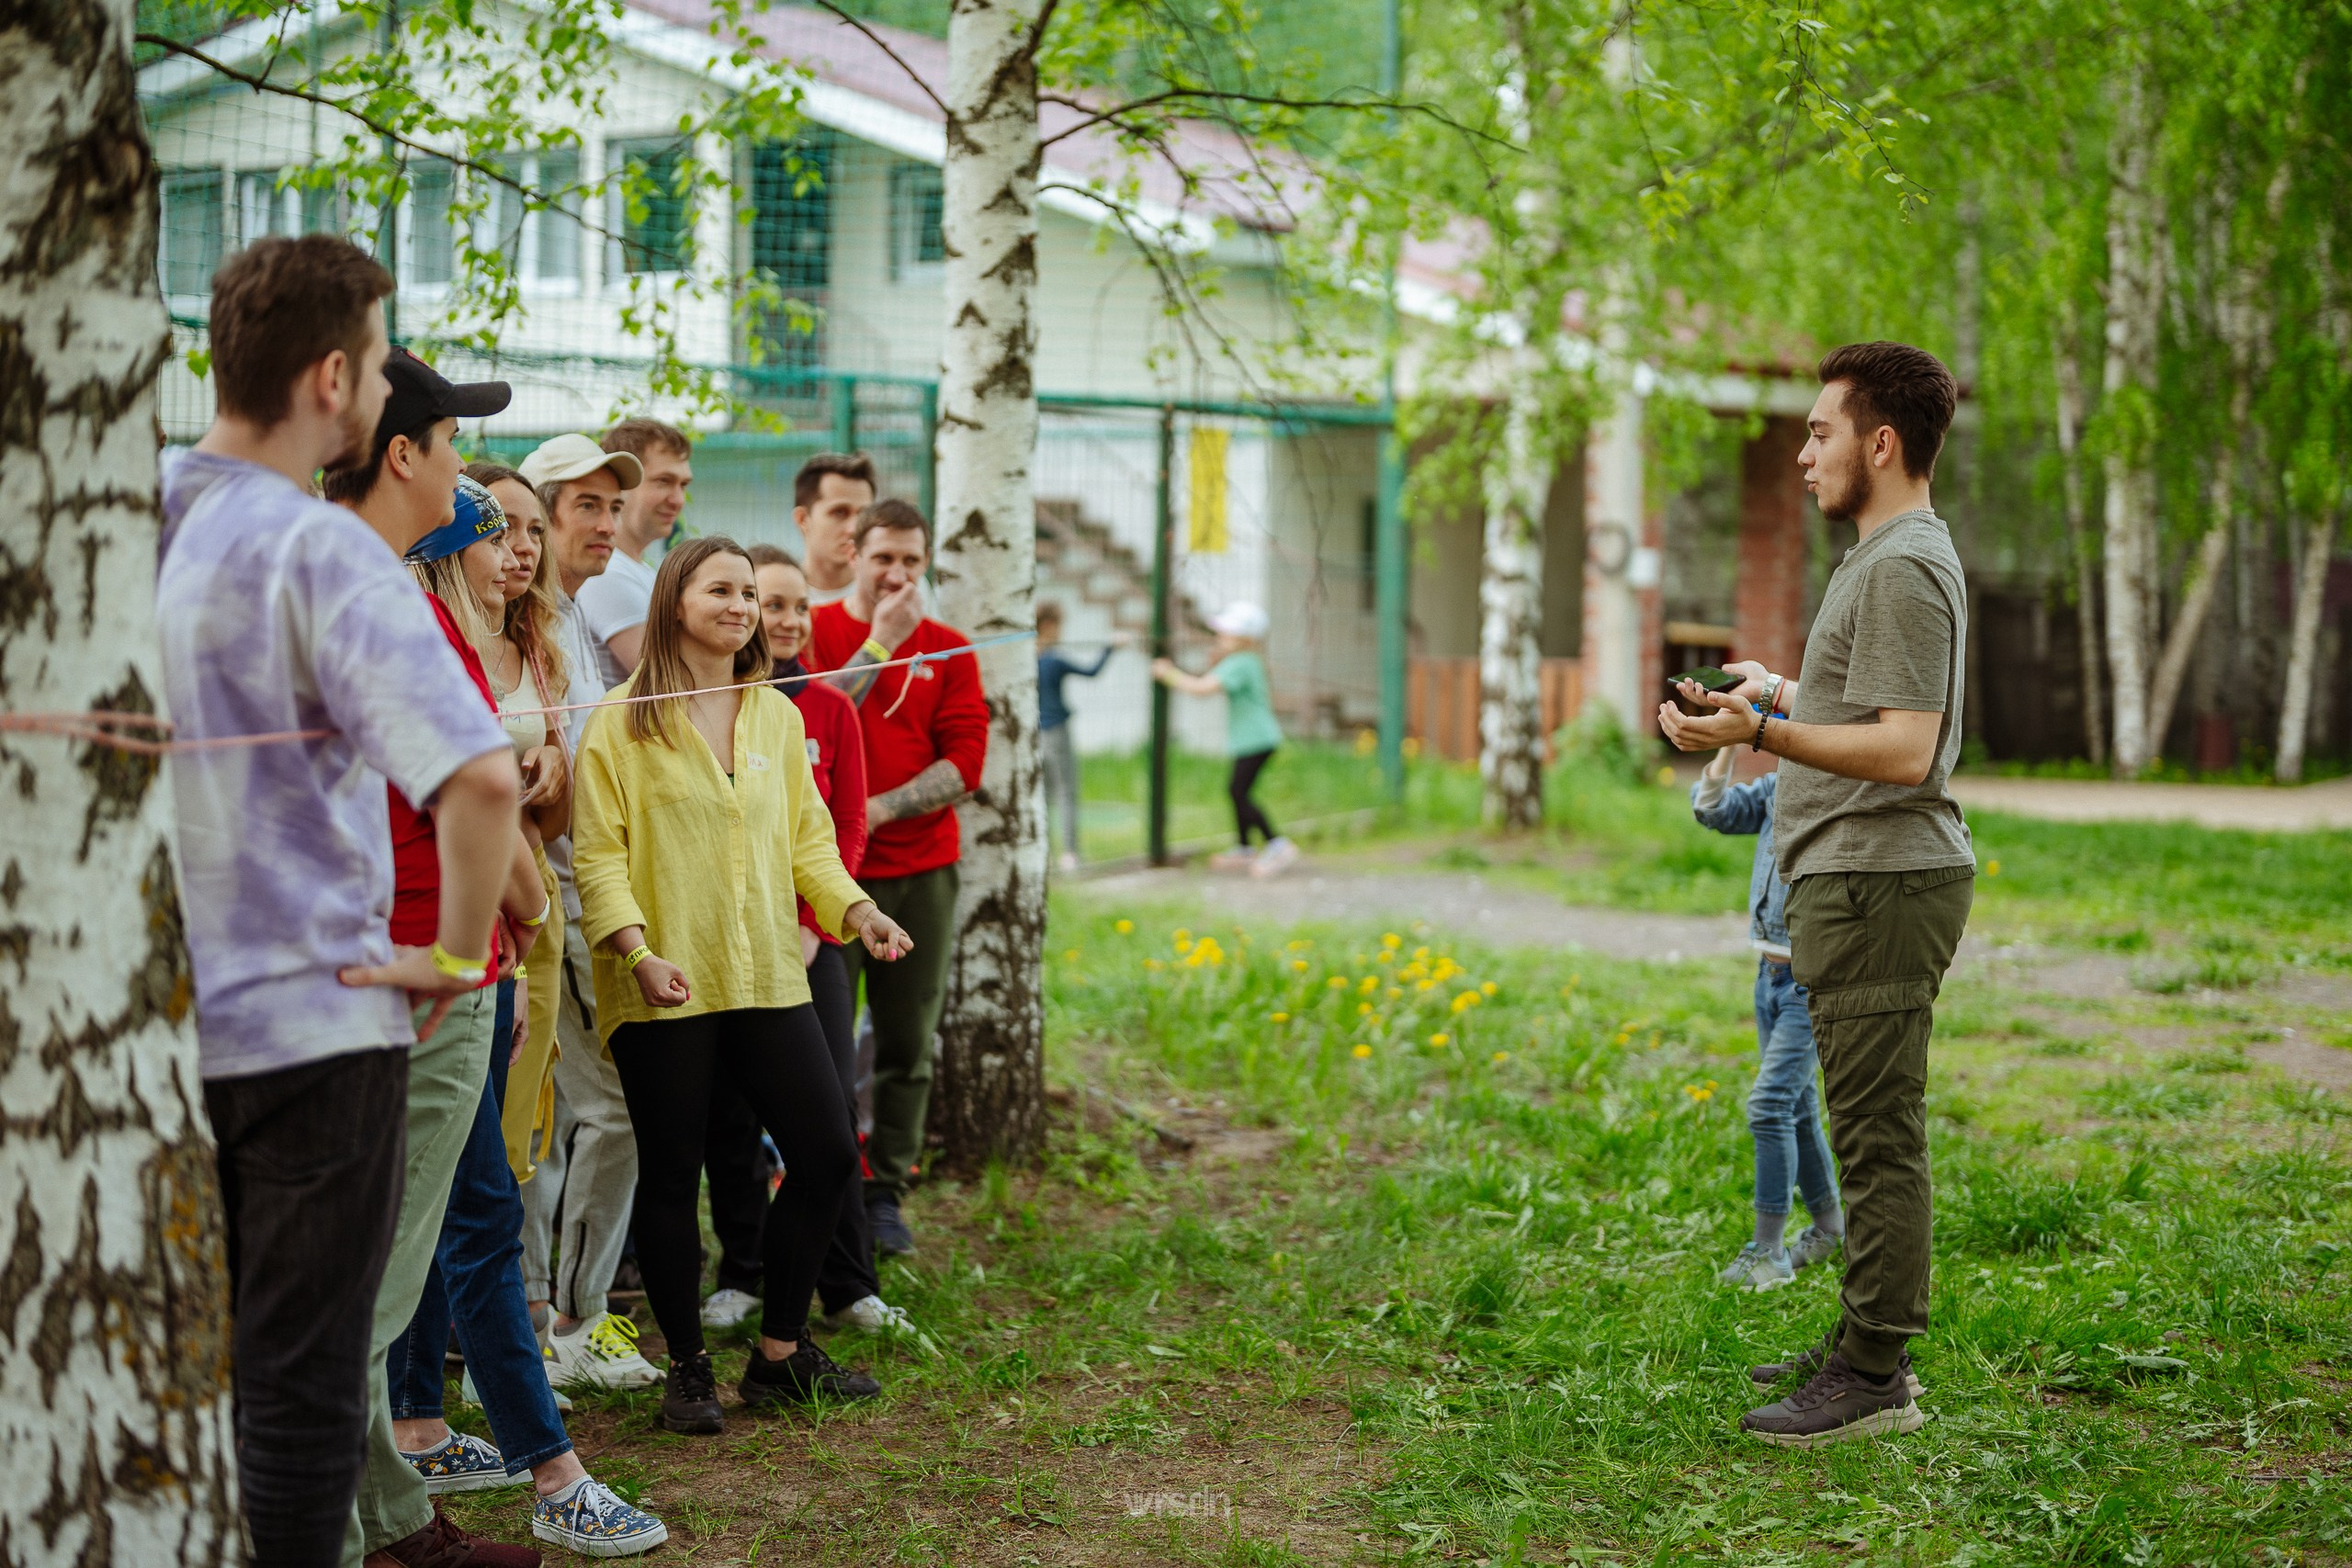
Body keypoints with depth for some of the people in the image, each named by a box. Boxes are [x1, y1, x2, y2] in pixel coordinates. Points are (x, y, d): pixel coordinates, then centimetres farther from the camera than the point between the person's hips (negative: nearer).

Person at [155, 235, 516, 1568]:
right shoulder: (322, 551, -17)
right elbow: (477, 774, -29)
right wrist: (456, 958, -15)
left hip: (154, 1016, 7)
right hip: (311, 1019, -7)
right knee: (303, 1377, 2)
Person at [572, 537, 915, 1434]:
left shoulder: (777, 716, 13)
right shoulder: (622, 725, -3)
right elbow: (597, 855, -7)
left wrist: (853, 908, 2)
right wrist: (637, 949, -20)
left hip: (767, 978, 5)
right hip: (664, 989, -5)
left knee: (827, 1155, 3)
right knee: (671, 1175, 2)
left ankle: (781, 1354, 19)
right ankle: (688, 1368, 18)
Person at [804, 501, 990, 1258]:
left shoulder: (948, 649, 10)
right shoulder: (810, 632, 4)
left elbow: (965, 763, 1)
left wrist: (878, 809, -11)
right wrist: (880, 642, -11)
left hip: (921, 869, 3)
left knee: (908, 1042, 4)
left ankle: (886, 1194, 13)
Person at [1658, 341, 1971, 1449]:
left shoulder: (1902, 569, -15)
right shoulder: (1888, 558, 19)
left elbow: (1904, 751, -24)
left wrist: (1759, 732, -27)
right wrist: (1784, 695, 35)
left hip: (1882, 882, -11)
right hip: (1858, 877, 11)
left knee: (1877, 1131, -8)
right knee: (1871, 1129, 15)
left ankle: (1875, 1379, -5)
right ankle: (1864, 1344, 23)